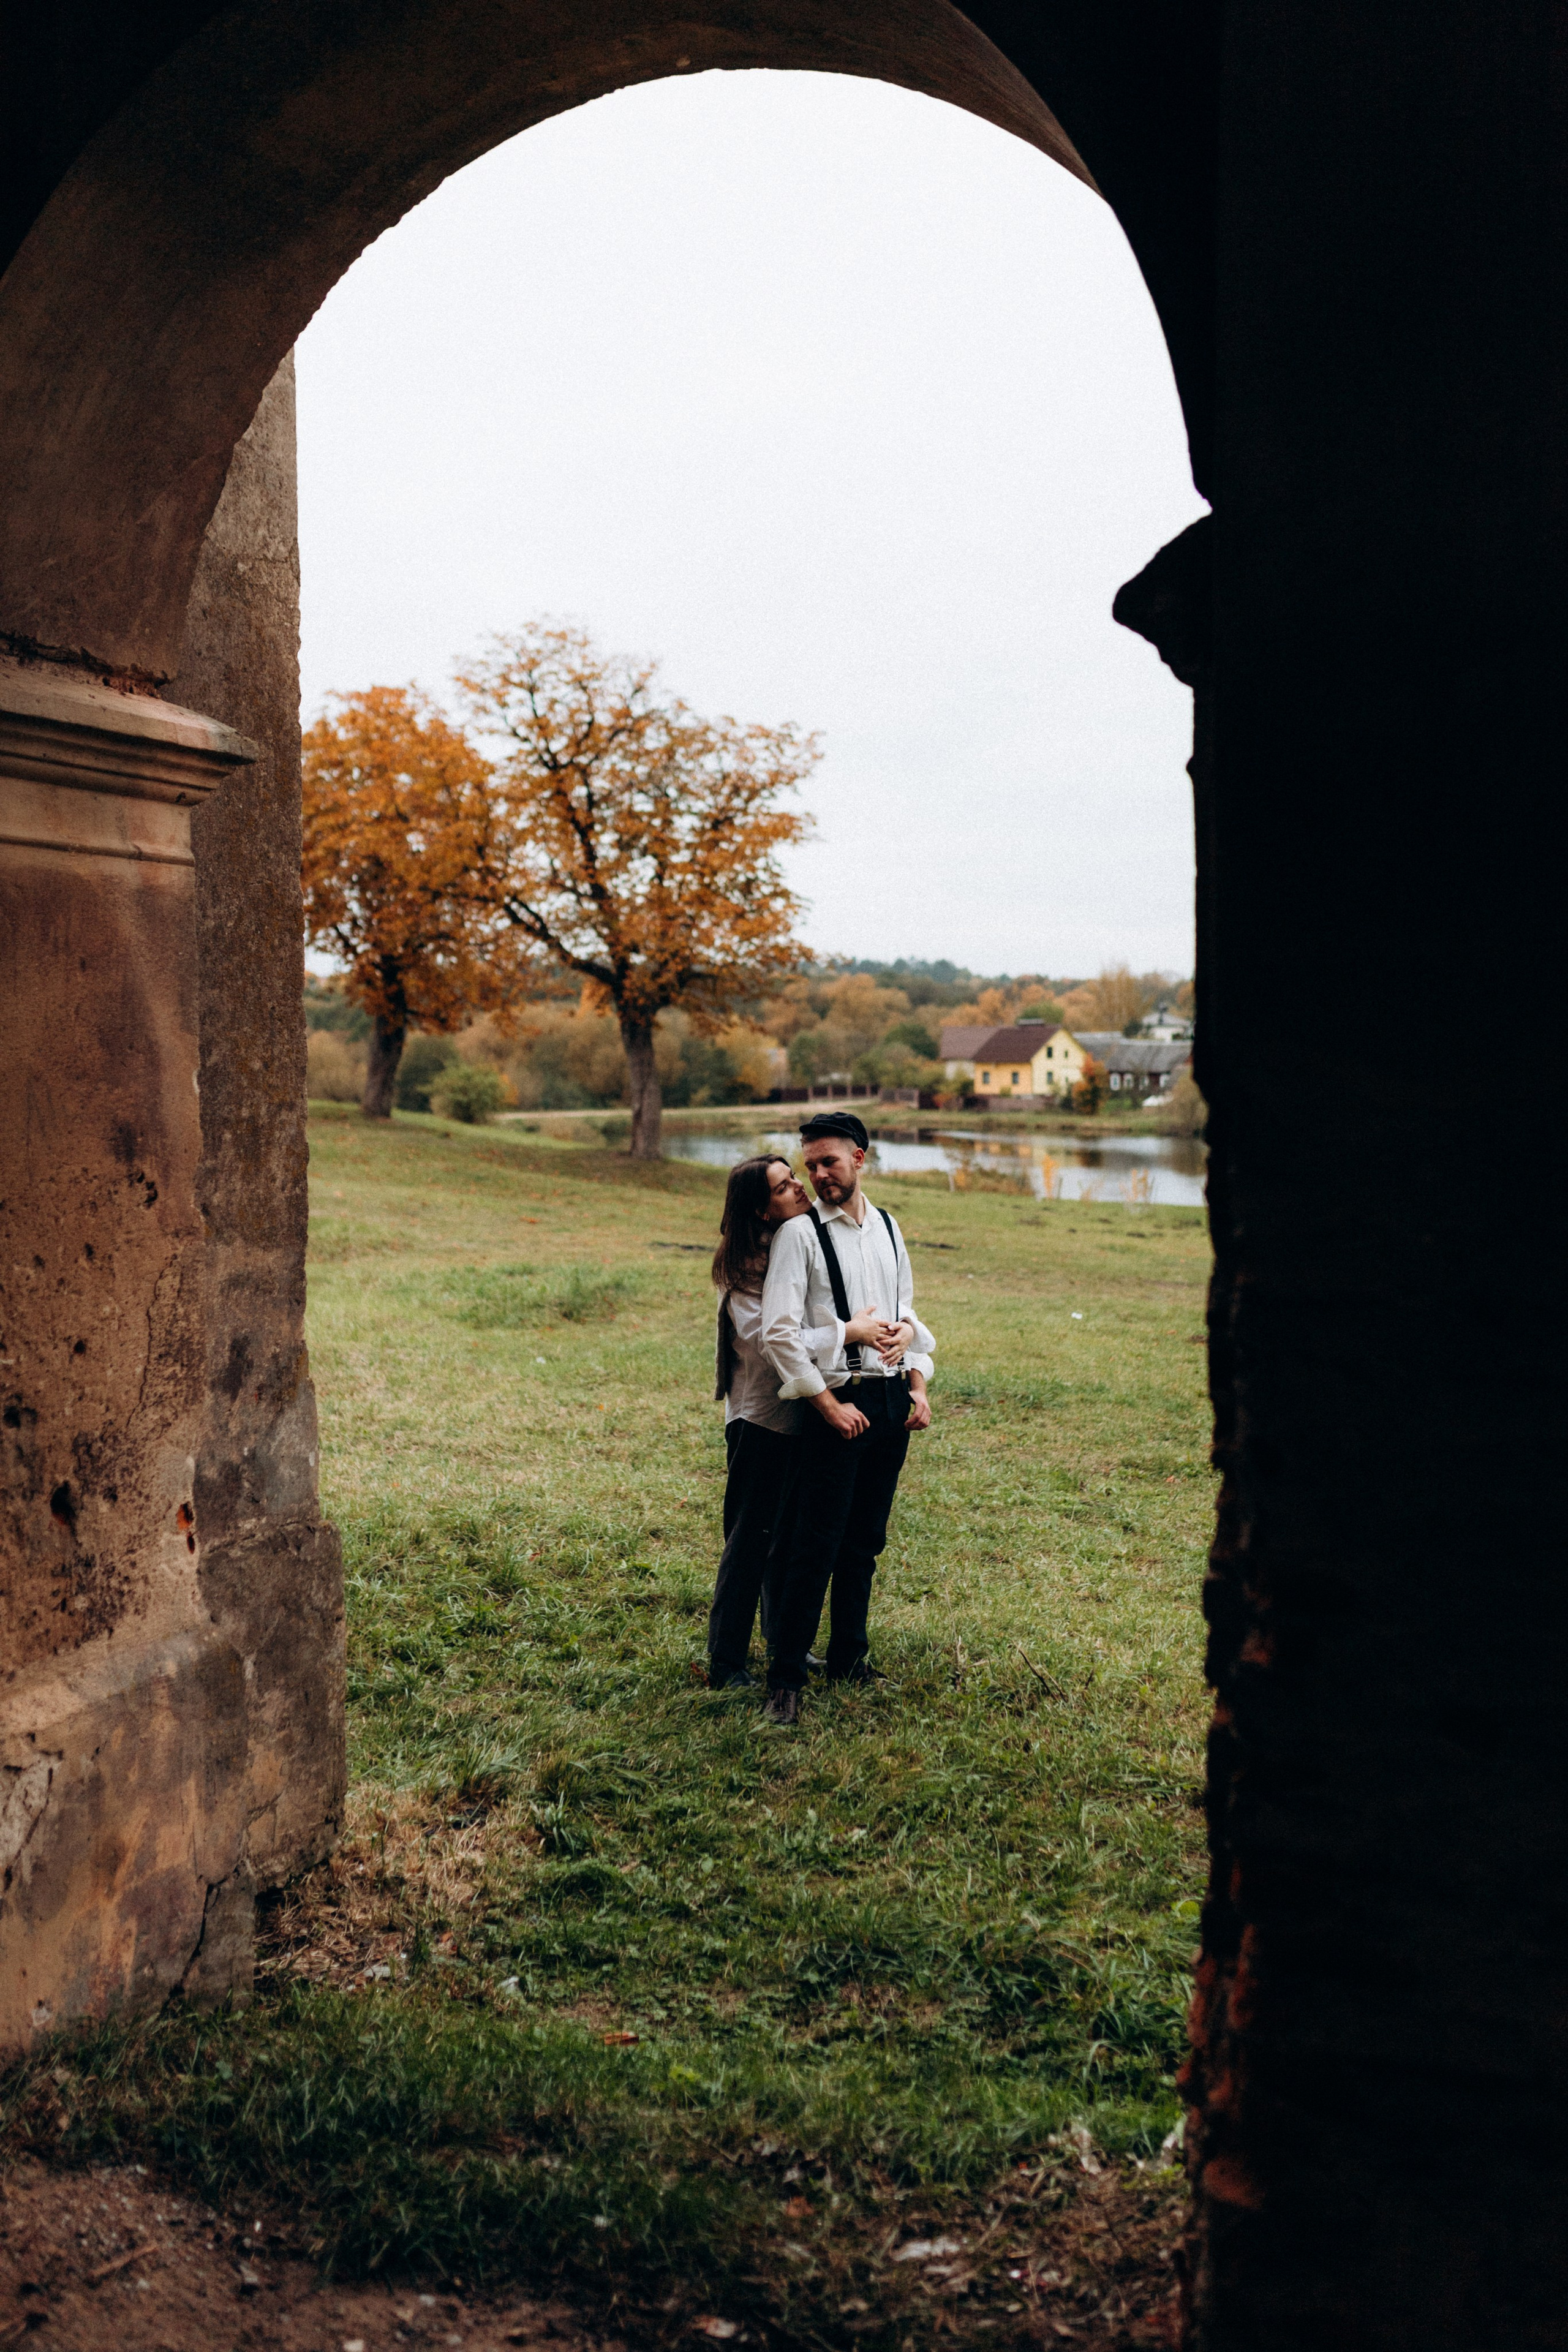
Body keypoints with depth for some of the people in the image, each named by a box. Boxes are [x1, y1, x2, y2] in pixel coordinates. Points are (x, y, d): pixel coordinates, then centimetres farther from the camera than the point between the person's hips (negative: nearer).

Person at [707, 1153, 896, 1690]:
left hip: (803, 1416, 7)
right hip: (762, 1419, -7)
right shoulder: (742, 1267, -16)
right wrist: (849, 1332, -24)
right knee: (750, 1539, -1)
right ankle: (725, 1663, 9)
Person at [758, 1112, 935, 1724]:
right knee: (816, 1546, -6)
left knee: (865, 1541, 14)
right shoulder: (799, 1233, -6)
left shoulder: (887, 1228, 13)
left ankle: (848, 1659, 27)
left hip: (892, 1401, 6)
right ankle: (786, 1679, 1)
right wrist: (829, 1407, -14)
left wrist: (918, 1387, 8)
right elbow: (779, 1333, -12)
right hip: (838, 1402, -6)